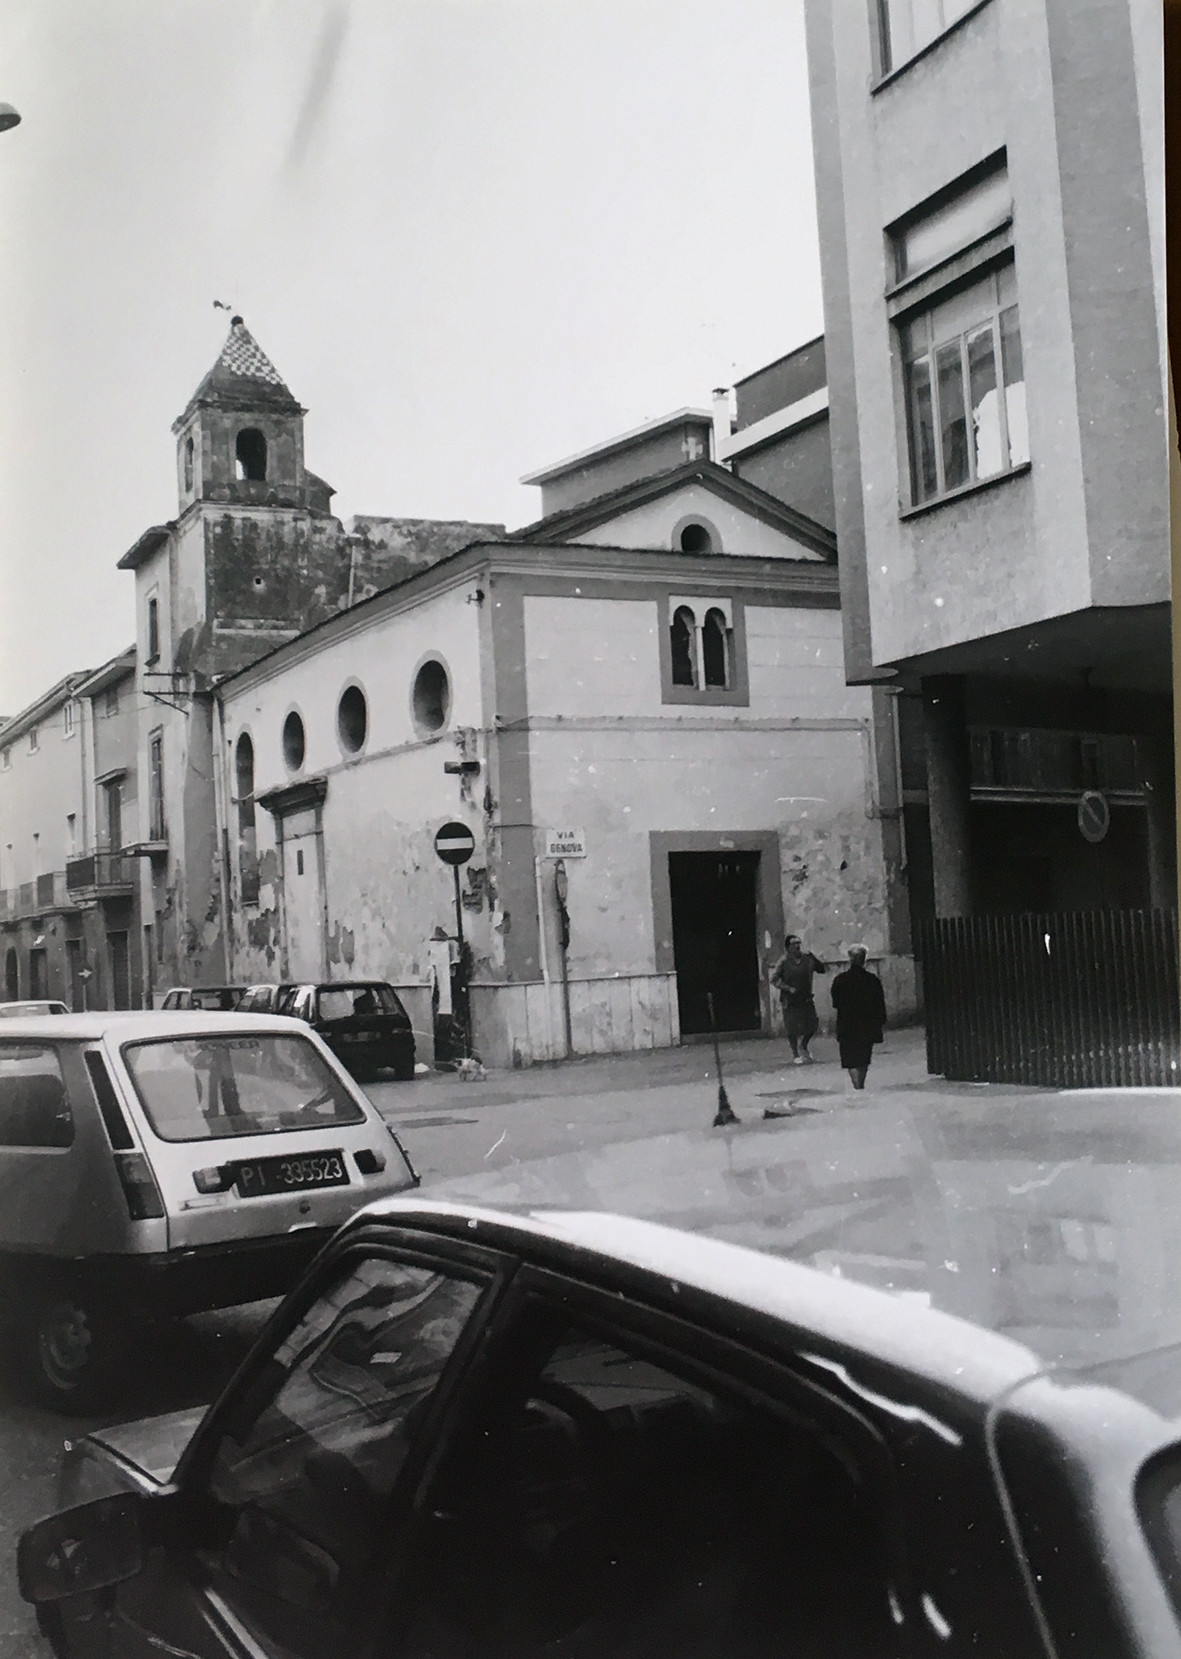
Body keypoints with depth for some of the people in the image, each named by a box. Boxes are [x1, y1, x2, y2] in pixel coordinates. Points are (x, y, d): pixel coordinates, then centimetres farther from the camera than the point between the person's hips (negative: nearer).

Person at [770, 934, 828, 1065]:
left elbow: (824, 970, 5)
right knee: (793, 1028, 2)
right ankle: (795, 1055, 18)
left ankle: (803, 1046, 29)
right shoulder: (784, 961, -6)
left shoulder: (808, 959, 2)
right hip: (791, 1000, -3)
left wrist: (813, 957, -6)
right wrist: (788, 988, -15)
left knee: (813, 1024, 1)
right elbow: (774, 978, -7)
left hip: (807, 999, 3)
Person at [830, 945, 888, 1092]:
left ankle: (858, 1087, -12)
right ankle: (861, 1086, 26)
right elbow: (880, 1004, 0)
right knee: (864, 1059, 17)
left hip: (847, 1026, -2)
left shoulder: (840, 980, -8)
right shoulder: (873, 980, -6)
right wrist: (882, 1023, 9)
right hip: (868, 1025, 2)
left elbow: (835, 1003, -1)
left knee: (851, 1060, 2)